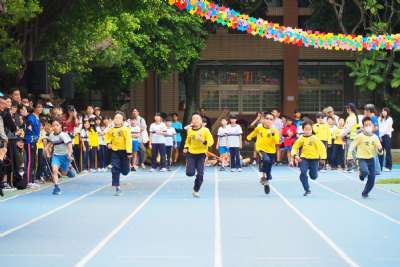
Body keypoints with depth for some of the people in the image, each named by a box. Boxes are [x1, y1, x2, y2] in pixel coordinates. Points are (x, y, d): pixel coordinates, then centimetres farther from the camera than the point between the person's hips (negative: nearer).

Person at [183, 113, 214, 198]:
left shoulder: (205, 130, -7)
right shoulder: (190, 130, 3)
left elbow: (211, 142, -7)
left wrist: (203, 141, -24)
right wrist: (186, 148, 3)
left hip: (201, 154, -2)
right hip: (191, 153, 2)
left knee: (200, 174, -8)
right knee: (190, 173, -12)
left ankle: (196, 190, 12)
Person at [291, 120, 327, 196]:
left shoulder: (315, 138, -4)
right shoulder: (301, 139, -1)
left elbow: (321, 147, -2)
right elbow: (295, 147, 6)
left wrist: (322, 157, -11)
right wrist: (295, 155, -11)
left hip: (314, 159, 0)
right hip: (304, 158, 0)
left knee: (314, 176, 0)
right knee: (303, 173, -19)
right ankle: (307, 190, -8)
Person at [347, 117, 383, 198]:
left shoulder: (375, 137, 3)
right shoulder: (360, 136, -9)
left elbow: (379, 151, 6)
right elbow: (352, 146, -6)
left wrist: (380, 149, -17)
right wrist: (349, 155, -17)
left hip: (371, 159, 4)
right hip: (362, 158, -4)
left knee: (372, 180, 3)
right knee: (365, 172, -33)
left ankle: (365, 193, 28)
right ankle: (361, 174, 6)